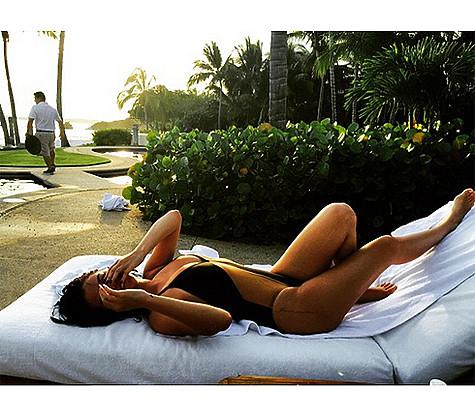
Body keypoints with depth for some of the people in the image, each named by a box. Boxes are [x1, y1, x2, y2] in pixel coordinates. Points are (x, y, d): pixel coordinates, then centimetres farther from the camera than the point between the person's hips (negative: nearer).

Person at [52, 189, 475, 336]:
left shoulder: (152, 273, 4)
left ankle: (357, 286, 26)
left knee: (342, 213, 3)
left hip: (278, 279, 8)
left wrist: (136, 253, -14)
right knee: (386, 244, -3)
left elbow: (173, 217, 1)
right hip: (293, 311, -8)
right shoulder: (160, 315, -22)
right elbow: (220, 319, -40)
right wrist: (143, 299, -40)